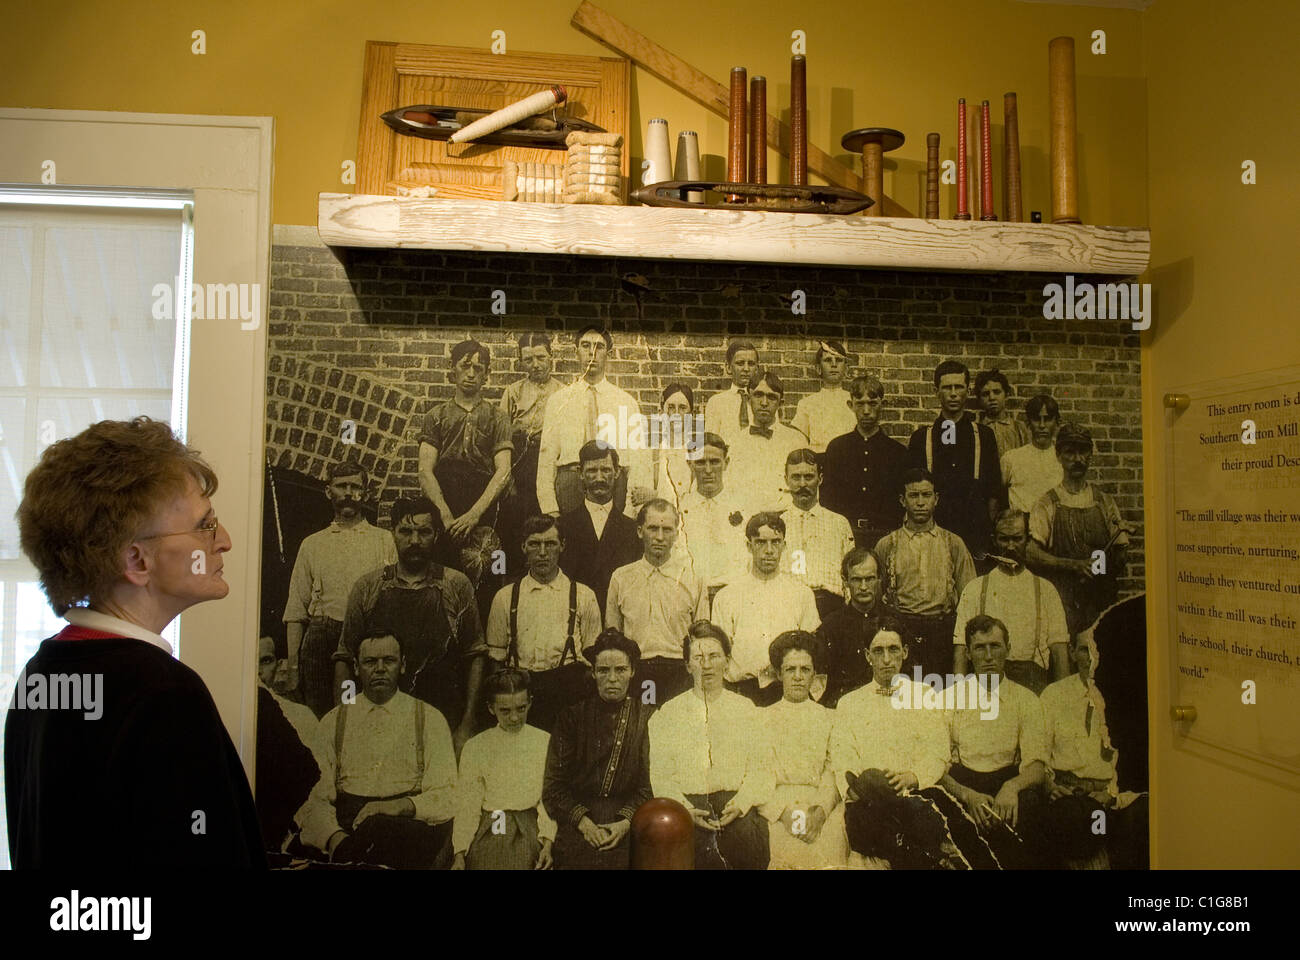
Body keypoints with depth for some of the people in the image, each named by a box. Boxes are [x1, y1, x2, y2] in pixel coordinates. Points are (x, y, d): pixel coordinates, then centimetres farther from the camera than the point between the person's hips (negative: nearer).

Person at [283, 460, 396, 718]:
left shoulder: (384, 540, 11)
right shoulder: (312, 544, 16)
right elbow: (296, 611, 12)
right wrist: (292, 665, 3)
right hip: (321, 641, 1)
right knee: (319, 718, -2)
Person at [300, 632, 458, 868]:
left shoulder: (430, 719, 10)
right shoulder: (332, 722, 14)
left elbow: (446, 795, 3)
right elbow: (318, 798, 4)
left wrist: (403, 805, -18)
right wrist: (334, 836, -18)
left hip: (411, 826, 0)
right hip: (345, 824, 0)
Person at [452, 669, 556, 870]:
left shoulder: (545, 742, 4)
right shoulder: (475, 747, 7)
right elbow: (467, 804, 6)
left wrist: (548, 842, -9)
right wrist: (460, 853, -1)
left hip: (528, 831, -1)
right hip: (488, 834, 1)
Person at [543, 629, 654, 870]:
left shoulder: (648, 716, 2)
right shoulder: (572, 717, 4)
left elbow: (652, 783, 0)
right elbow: (553, 784, 2)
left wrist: (626, 822, -12)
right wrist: (583, 821, -10)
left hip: (630, 833, 0)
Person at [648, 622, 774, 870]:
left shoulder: (747, 710, 15)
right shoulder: (667, 714, 13)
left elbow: (761, 770, 7)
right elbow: (661, 775, 6)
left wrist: (740, 803, -11)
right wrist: (686, 809, -12)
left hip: (736, 806, 1)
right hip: (687, 804, -1)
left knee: (746, 834, -30)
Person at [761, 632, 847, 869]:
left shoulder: (830, 719, 18)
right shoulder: (762, 717, 16)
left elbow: (835, 773, 7)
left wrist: (820, 811, -11)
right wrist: (783, 812, -10)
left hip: (824, 812, 1)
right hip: (774, 811, -1)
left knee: (826, 848, -26)